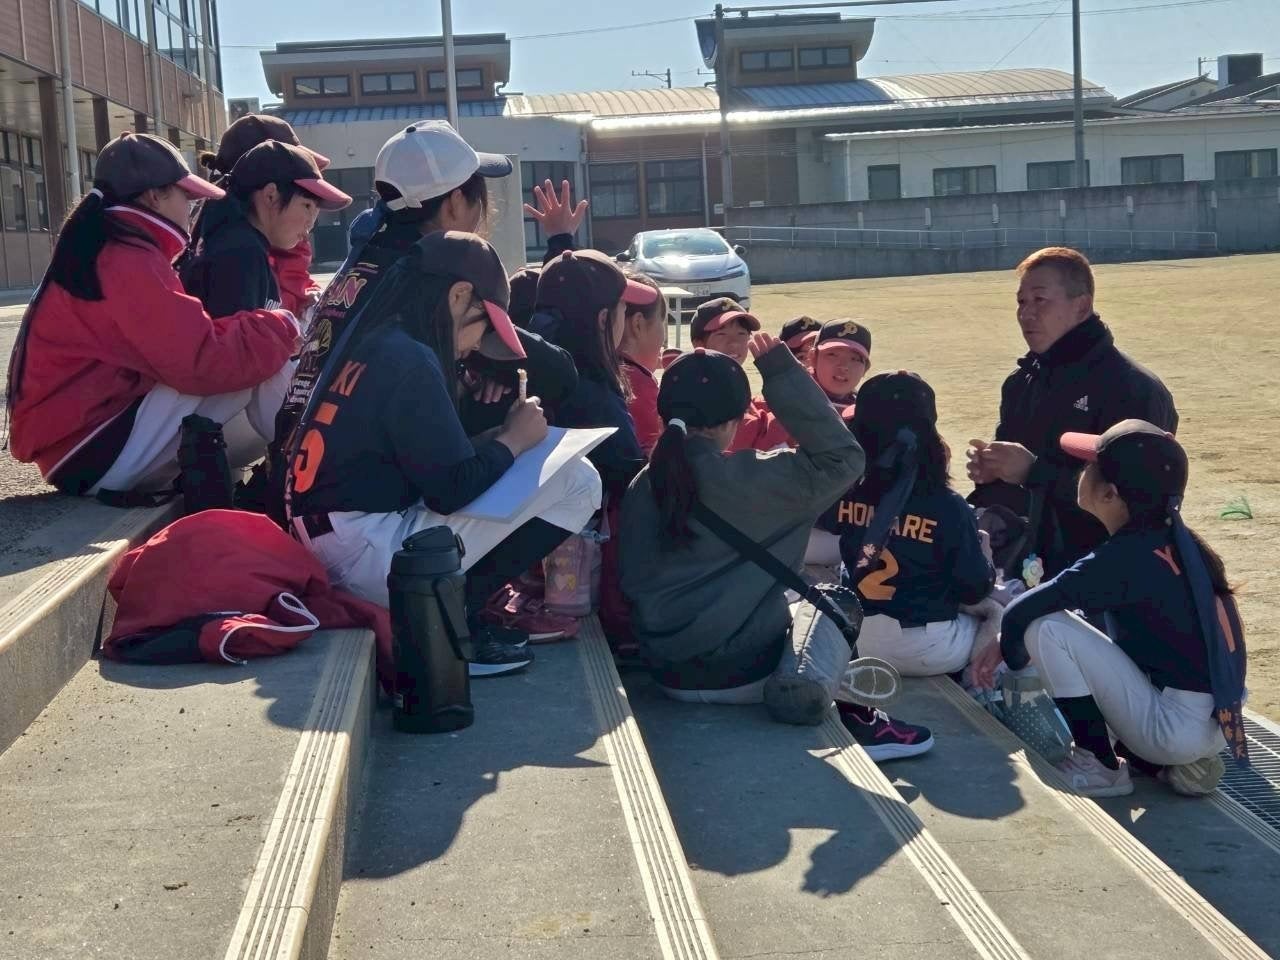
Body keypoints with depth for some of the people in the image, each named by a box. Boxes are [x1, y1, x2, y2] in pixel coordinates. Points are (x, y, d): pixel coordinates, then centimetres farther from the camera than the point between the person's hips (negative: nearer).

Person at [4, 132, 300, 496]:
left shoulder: (104, 251, 15)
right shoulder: (127, 260, -16)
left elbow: (182, 345, 15)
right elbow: (203, 361, -24)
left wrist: (271, 323, 6)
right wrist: (284, 327, -9)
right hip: (96, 451, -10)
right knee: (259, 361, -15)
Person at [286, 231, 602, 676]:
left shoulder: (374, 344, 15)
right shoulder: (409, 359, -12)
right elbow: (452, 490, -13)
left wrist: (494, 436, 11)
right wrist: (515, 439, 2)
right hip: (376, 558, -10)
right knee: (577, 480, -8)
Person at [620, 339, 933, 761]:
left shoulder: (642, 487, -2)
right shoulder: (750, 479, -17)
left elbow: (632, 584, 2)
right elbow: (841, 458, -11)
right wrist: (783, 374, -11)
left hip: (669, 673, 5)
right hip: (747, 672, -5)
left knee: (784, 605, 32)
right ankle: (852, 720, 23)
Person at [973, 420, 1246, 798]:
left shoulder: (1124, 558, -19)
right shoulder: (1175, 540, 6)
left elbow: (1023, 611, -15)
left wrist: (1011, 649, 7)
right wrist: (1008, 642, 11)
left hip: (1177, 730, -9)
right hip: (1217, 722, 9)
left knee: (1046, 626, -11)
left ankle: (1099, 766, 0)